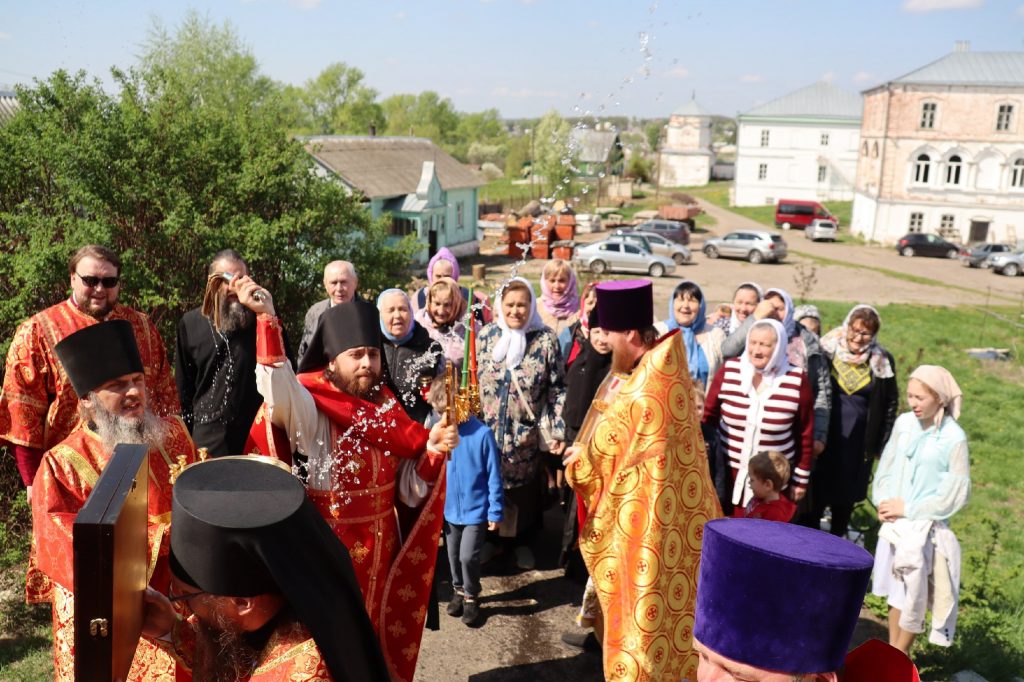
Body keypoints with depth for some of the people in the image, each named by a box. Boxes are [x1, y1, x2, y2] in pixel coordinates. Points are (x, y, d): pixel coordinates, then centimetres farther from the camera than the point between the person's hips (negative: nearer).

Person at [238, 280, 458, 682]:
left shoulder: (386, 407, 1)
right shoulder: (311, 407, -15)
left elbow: (407, 489, 4)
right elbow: (279, 391, -40)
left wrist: (431, 452, -16)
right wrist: (268, 319, -52)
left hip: (380, 549, 5)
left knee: (375, 635, 21)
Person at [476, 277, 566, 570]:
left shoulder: (546, 340, -8)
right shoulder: (486, 335, 0)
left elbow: (558, 389, -6)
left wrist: (557, 431, -11)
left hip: (527, 435, -2)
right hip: (488, 431, 2)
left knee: (526, 489, 11)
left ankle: (523, 541, 32)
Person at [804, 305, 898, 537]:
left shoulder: (882, 361, -4)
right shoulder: (828, 349, -7)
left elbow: (891, 403, 5)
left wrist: (881, 443, 3)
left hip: (858, 442, 1)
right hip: (824, 437, -1)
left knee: (846, 494, 14)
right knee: (816, 492, 4)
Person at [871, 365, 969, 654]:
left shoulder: (954, 438, -14)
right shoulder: (903, 423, -1)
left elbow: (956, 492, -11)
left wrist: (909, 509, -12)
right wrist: (883, 501, -5)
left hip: (925, 526, -4)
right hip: (894, 521, 4)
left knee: (913, 594, 3)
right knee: (895, 592, 15)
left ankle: (899, 656, 22)